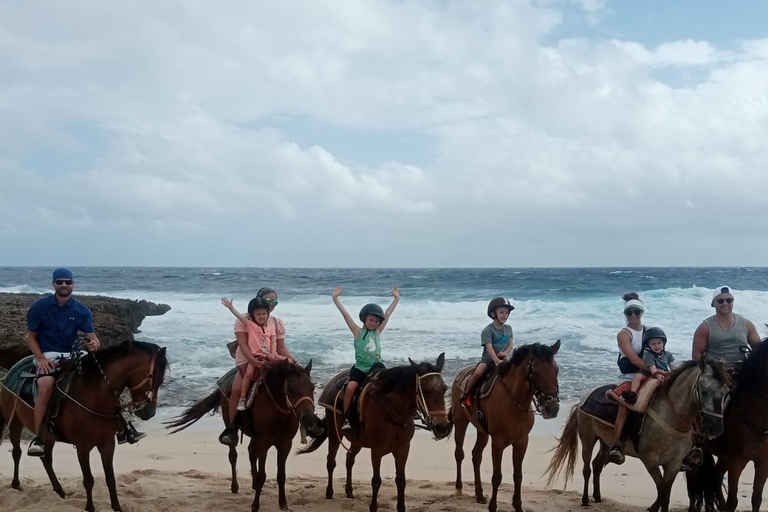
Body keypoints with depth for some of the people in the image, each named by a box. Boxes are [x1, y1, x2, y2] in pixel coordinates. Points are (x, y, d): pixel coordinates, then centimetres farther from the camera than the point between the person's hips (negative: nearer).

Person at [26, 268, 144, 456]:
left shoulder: (82, 311, 2)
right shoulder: (40, 307, -3)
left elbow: (92, 337, -3)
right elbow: (31, 336, 1)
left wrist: (95, 344, -28)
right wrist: (41, 359, -15)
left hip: (73, 355, 4)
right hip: (48, 356, -4)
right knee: (45, 385, -34)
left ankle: (123, 428, -1)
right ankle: (38, 438, -28)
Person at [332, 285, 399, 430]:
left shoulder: (377, 331, 10)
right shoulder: (358, 331, 1)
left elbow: (387, 315, 13)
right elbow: (346, 314, -5)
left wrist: (396, 298, 16)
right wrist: (335, 298, -11)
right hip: (360, 369, -4)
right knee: (351, 387, -26)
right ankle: (344, 418, -17)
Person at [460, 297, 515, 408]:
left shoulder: (508, 328, 9)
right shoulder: (488, 330, -11)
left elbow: (511, 343, 6)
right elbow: (489, 348, -20)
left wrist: (505, 353, -15)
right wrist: (497, 361, -33)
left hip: (502, 359, 5)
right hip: (488, 359, -5)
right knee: (478, 373, -29)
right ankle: (467, 394, -13)